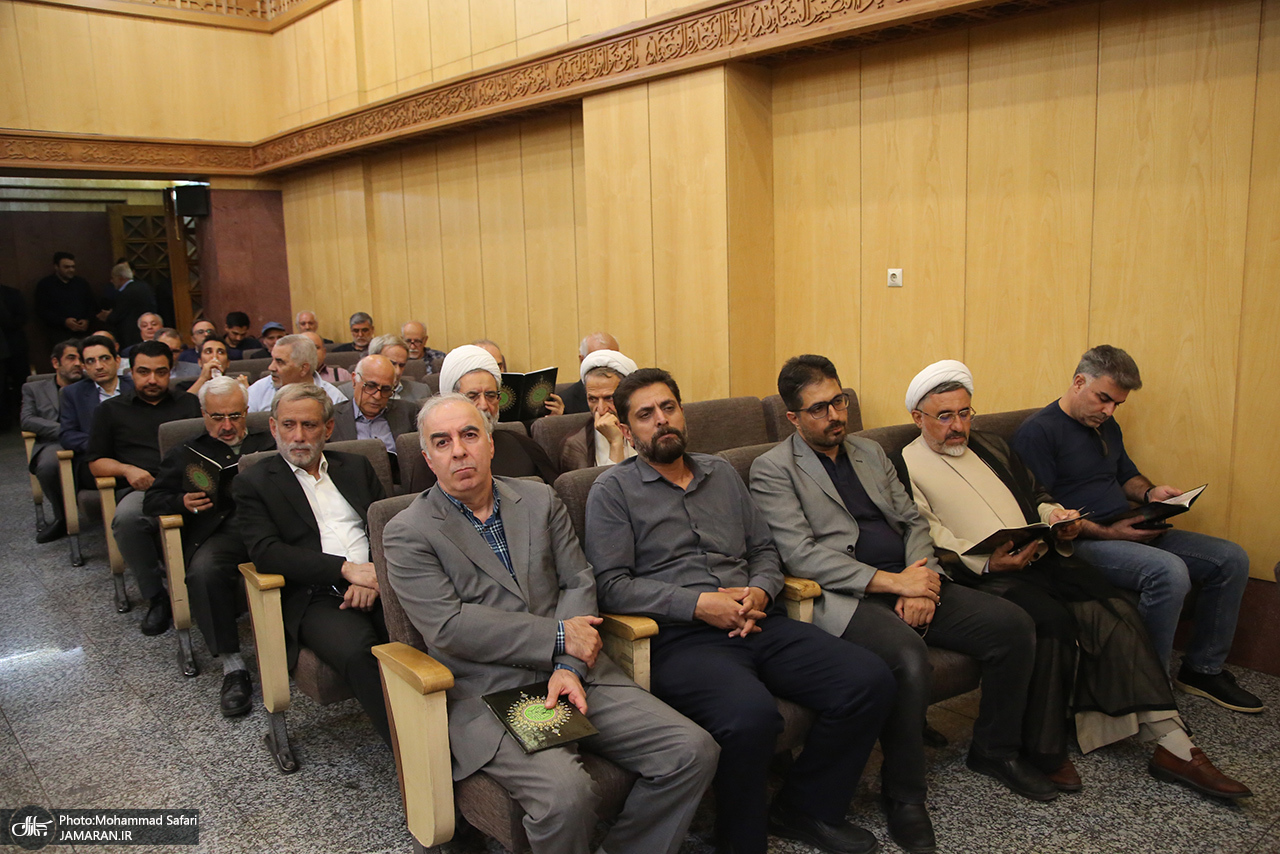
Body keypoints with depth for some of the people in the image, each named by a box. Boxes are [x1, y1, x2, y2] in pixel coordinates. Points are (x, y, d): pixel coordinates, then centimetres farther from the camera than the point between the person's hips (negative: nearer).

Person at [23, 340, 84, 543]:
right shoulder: (33, 389, 24)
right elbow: (27, 420, 7)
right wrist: (63, 429, -10)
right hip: (53, 444, 1)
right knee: (47, 465, -37)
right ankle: (60, 515, -11)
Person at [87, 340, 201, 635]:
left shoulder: (189, 403, 27)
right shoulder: (111, 410, 25)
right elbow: (96, 463, 18)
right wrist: (127, 469, -3)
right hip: (141, 488, 1)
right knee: (127, 519, -37)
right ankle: (157, 598, -21)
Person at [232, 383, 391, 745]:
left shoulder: (357, 467, 23)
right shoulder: (253, 483, 13)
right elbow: (265, 552, -4)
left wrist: (375, 577, -8)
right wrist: (346, 568, -14)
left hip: (378, 586, 3)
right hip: (315, 596, -2)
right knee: (357, 649, -35)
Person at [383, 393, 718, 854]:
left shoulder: (541, 500, 14)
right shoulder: (407, 533, 1)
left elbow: (578, 582, 9)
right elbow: (448, 626, -10)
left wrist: (570, 666, -8)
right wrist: (559, 636, -11)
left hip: (571, 674, 5)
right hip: (488, 693, -4)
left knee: (694, 751, -11)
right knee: (565, 793, -31)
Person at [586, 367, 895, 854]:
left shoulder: (721, 473, 22)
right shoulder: (612, 491, 5)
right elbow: (612, 585, -5)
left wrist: (760, 592, -1)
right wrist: (696, 604, -14)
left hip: (756, 623, 6)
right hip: (679, 637, -5)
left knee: (871, 682, -13)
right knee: (751, 715, -35)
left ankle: (805, 808, 8)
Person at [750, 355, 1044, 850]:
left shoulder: (870, 452, 20)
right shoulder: (772, 469, -2)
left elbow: (913, 521, 16)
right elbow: (800, 554, -13)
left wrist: (923, 580, -5)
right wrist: (892, 582, -17)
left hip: (908, 582, 7)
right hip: (844, 596, -7)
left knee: (1014, 625, -6)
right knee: (908, 653, -34)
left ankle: (995, 748, 18)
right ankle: (903, 797, -12)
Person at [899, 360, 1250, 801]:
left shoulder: (991, 446, 24)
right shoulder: (906, 466, 1)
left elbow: (1035, 493, 27)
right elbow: (928, 542, -8)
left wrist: (1056, 516, 4)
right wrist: (986, 563, -22)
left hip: (1040, 556, 6)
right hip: (982, 574, -6)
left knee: (1115, 611, -15)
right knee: (1052, 620, -31)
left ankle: (1172, 744, -11)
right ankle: (1044, 753, -16)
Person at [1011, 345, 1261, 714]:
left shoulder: (1107, 427, 18)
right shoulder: (1037, 432, -12)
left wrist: (1150, 492, 6)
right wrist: (1107, 532, -23)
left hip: (1129, 534, 10)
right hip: (1081, 544, -9)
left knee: (1231, 559, 2)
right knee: (1169, 570, -33)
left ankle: (1203, 669, 14)